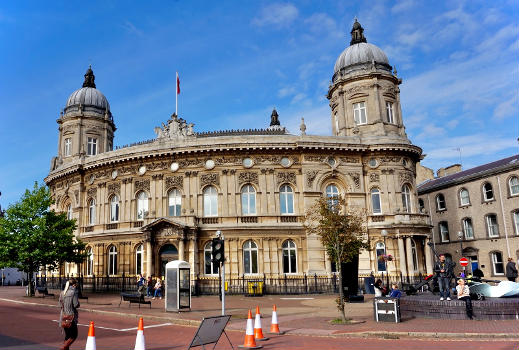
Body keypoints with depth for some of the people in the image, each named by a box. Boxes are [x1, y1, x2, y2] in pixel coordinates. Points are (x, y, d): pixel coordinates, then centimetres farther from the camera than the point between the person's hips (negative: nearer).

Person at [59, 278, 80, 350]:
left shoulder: (62, 293, 8)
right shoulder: (74, 292, -12)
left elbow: (60, 304, 13)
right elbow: (76, 305, -14)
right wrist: (78, 303, 6)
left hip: (63, 316, 7)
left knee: (67, 335, 16)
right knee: (73, 335, 3)